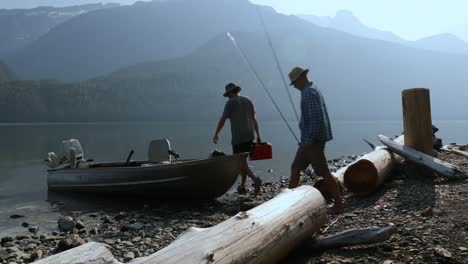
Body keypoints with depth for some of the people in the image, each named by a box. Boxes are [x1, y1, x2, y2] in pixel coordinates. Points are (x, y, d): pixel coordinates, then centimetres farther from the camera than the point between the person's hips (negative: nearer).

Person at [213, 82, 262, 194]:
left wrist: (216, 135, 0)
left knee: (240, 163, -1)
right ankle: (242, 186, 18)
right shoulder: (248, 101, 10)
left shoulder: (230, 103, -8)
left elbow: (222, 120, -9)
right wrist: (258, 136, 13)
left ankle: (255, 179, -19)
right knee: (243, 160, 15)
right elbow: (254, 119, 10)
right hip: (249, 136, 7)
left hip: (238, 138, -7)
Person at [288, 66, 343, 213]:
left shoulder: (309, 92, -15)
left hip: (312, 140, -11)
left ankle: (338, 204, 8)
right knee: (295, 168, 11)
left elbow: (316, 118, -25)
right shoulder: (313, 91, 17)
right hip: (310, 140, 11)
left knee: (324, 173, -2)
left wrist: (308, 141, -25)